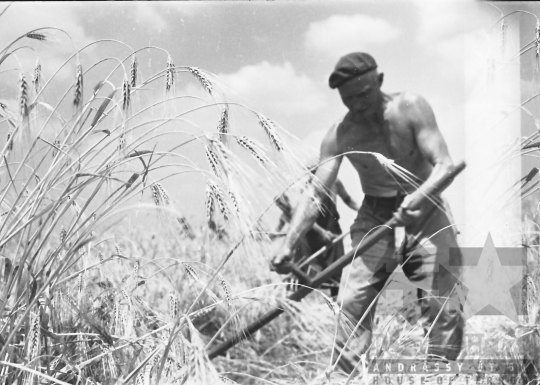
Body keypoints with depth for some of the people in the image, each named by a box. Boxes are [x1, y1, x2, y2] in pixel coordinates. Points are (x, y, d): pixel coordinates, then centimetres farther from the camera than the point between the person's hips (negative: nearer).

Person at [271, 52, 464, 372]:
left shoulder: (410, 109, -15)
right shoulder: (340, 136, -8)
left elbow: (444, 164, -22)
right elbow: (315, 194, -14)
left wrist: (418, 197, -43)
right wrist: (289, 244, -27)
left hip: (425, 211, -2)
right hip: (375, 217, 2)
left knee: (443, 306, -12)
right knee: (351, 303, -11)